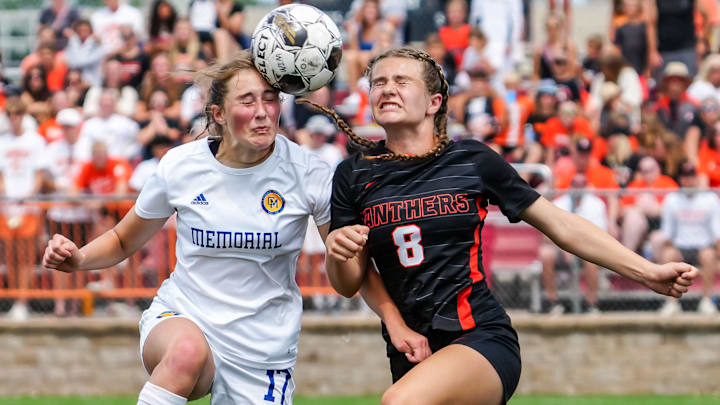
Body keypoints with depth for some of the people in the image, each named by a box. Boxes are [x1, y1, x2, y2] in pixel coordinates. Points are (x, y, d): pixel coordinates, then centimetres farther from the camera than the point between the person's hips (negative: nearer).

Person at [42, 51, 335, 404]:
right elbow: (124, 241, 12)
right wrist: (79, 258, -9)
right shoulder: (179, 166, -5)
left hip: (263, 352, 1)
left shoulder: (308, 172, -7)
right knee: (187, 350, -37)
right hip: (181, 319, -1)